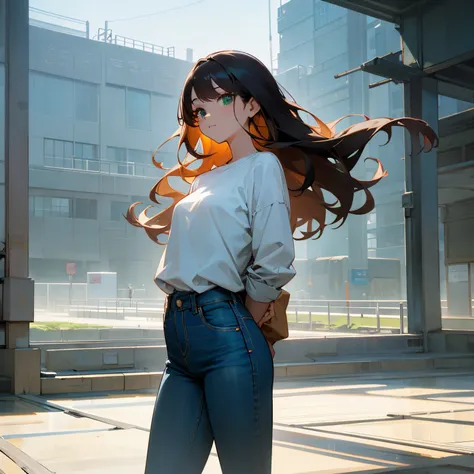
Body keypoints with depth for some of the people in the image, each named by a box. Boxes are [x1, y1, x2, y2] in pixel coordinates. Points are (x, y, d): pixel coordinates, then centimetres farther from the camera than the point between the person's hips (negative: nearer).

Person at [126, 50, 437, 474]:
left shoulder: (263, 165, -2)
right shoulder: (205, 177, 21)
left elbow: (273, 262, -11)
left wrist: (248, 321, 1)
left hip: (227, 334, -7)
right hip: (180, 339, 7)